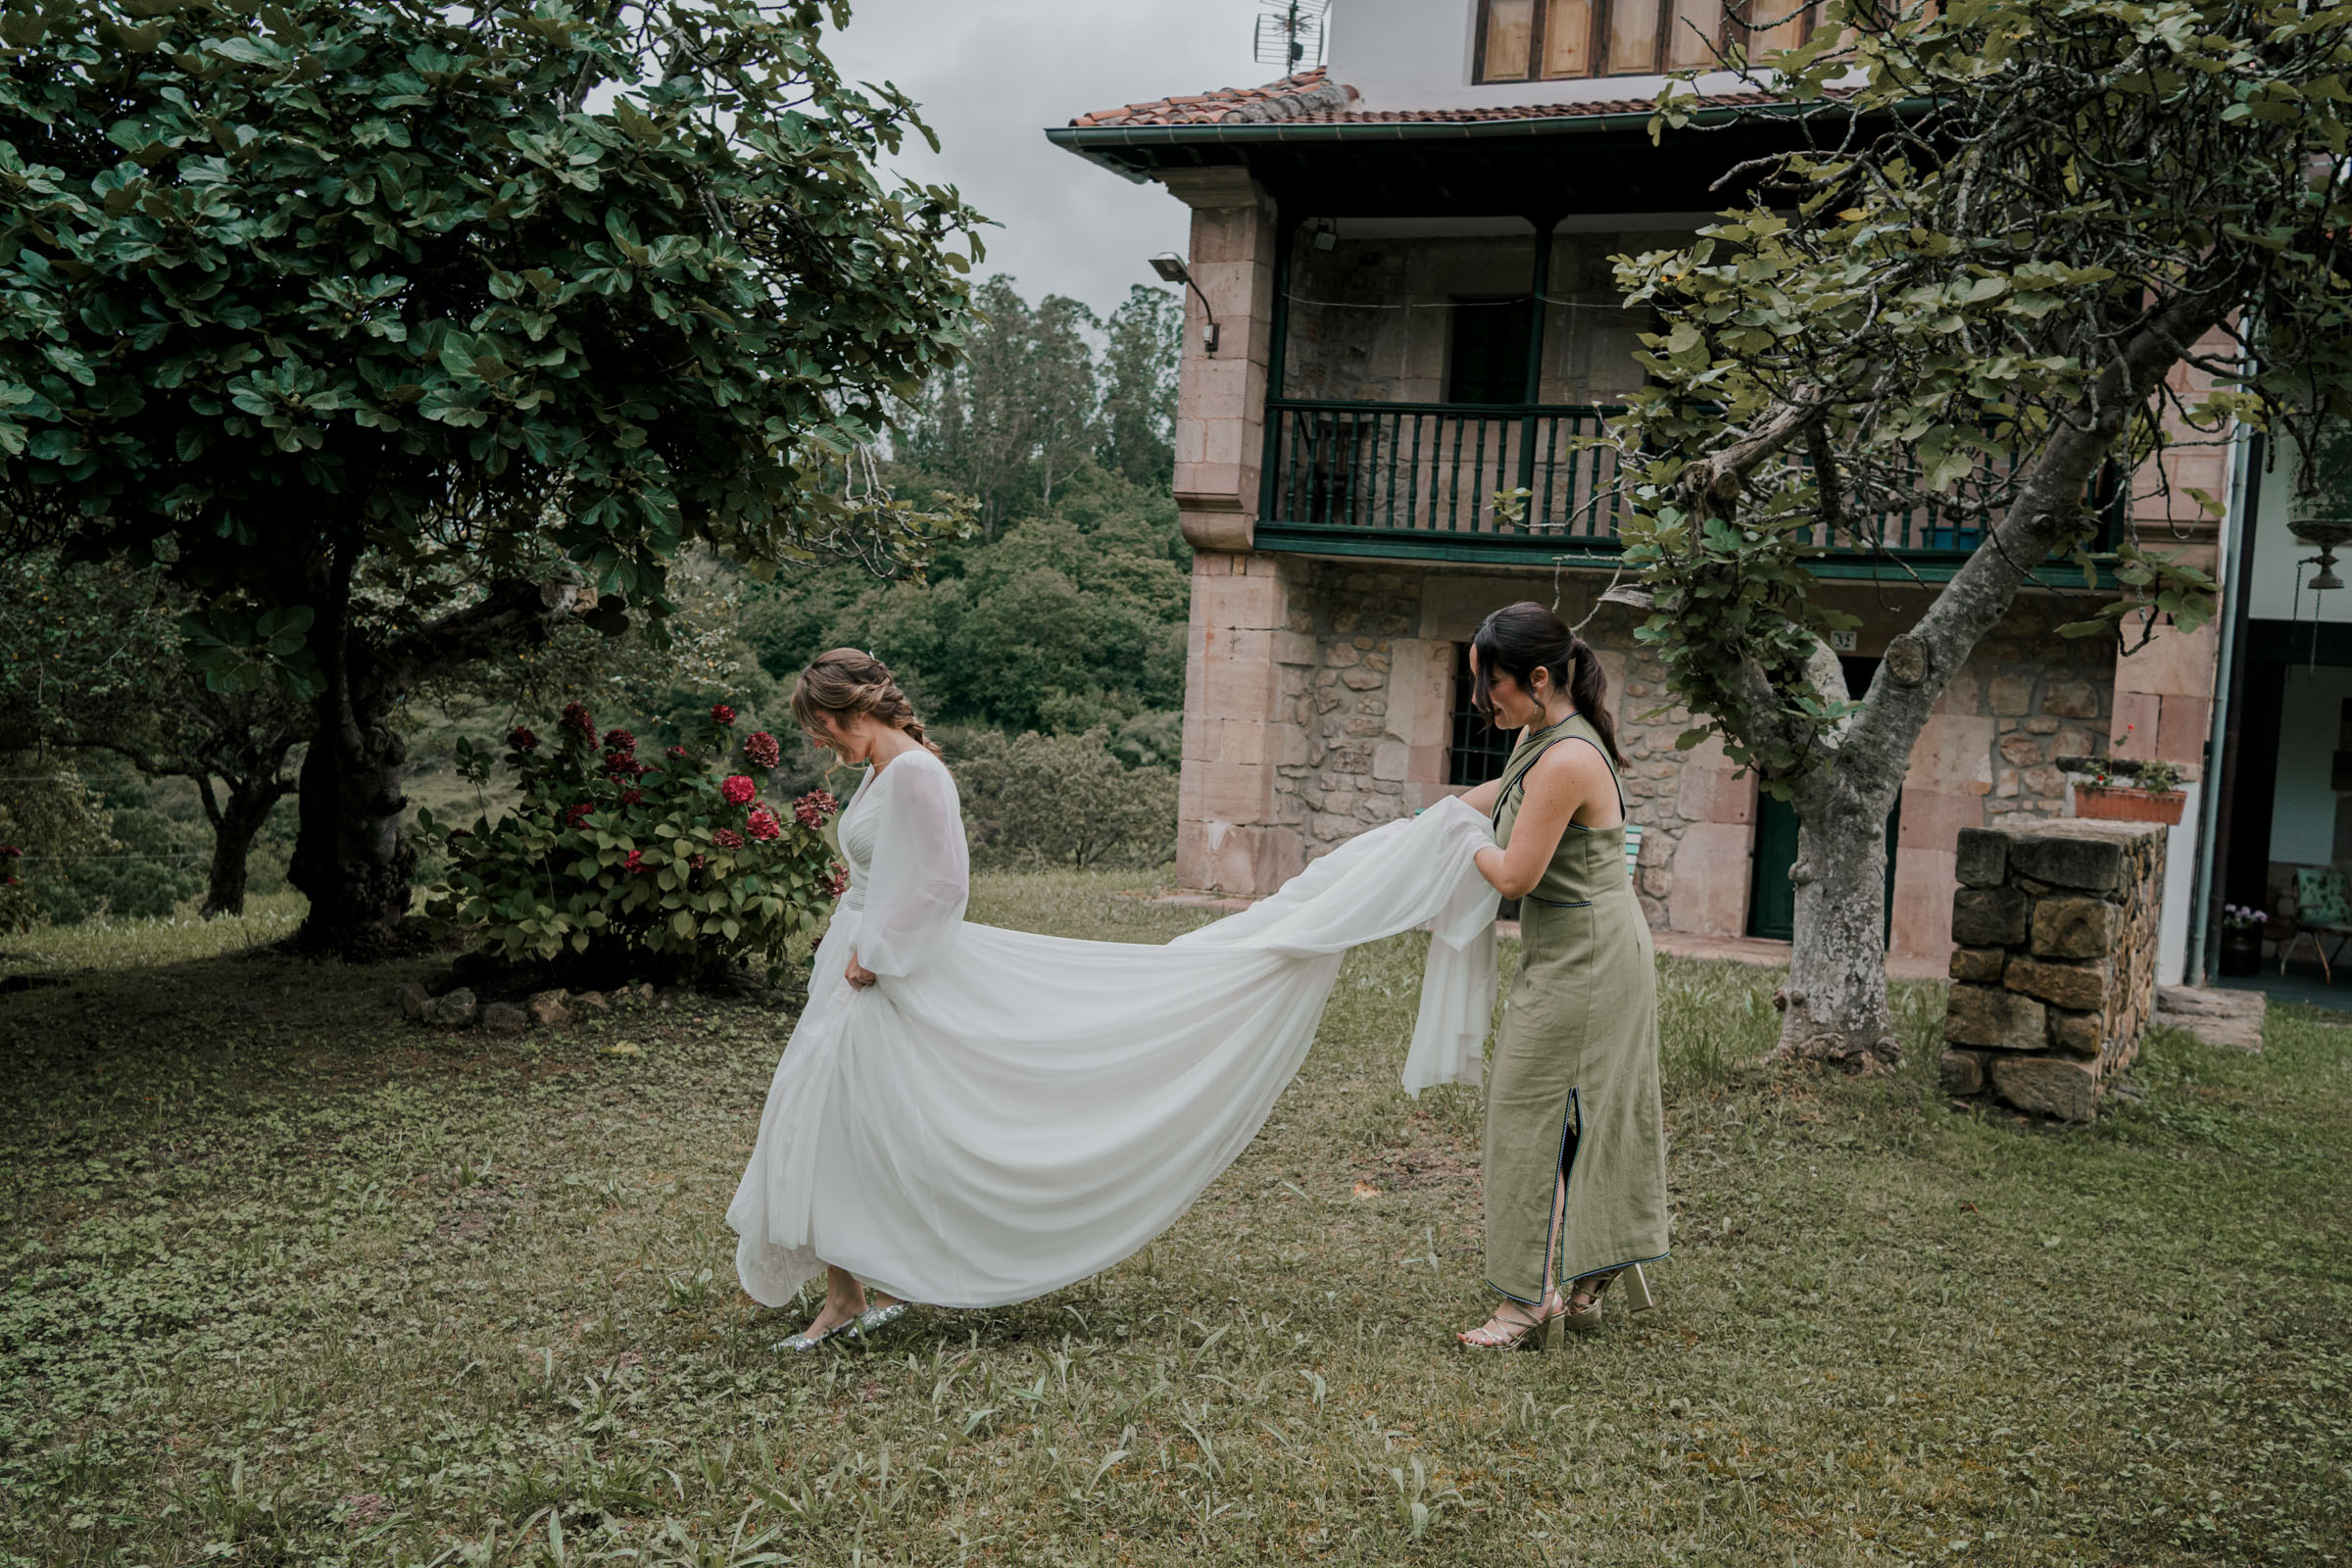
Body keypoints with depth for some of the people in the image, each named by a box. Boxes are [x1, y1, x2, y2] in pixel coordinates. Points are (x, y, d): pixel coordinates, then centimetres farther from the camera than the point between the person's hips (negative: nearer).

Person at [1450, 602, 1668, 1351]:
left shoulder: (1567, 760, -26)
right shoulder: (1538, 737, 5)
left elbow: (1516, 875, -22)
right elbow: (1505, 789, 28)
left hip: (1583, 959, -10)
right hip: (1576, 953, 10)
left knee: (1539, 1119, -3)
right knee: (1586, 1120, 16)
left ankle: (1533, 1300, 7)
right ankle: (1582, 1285, 28)